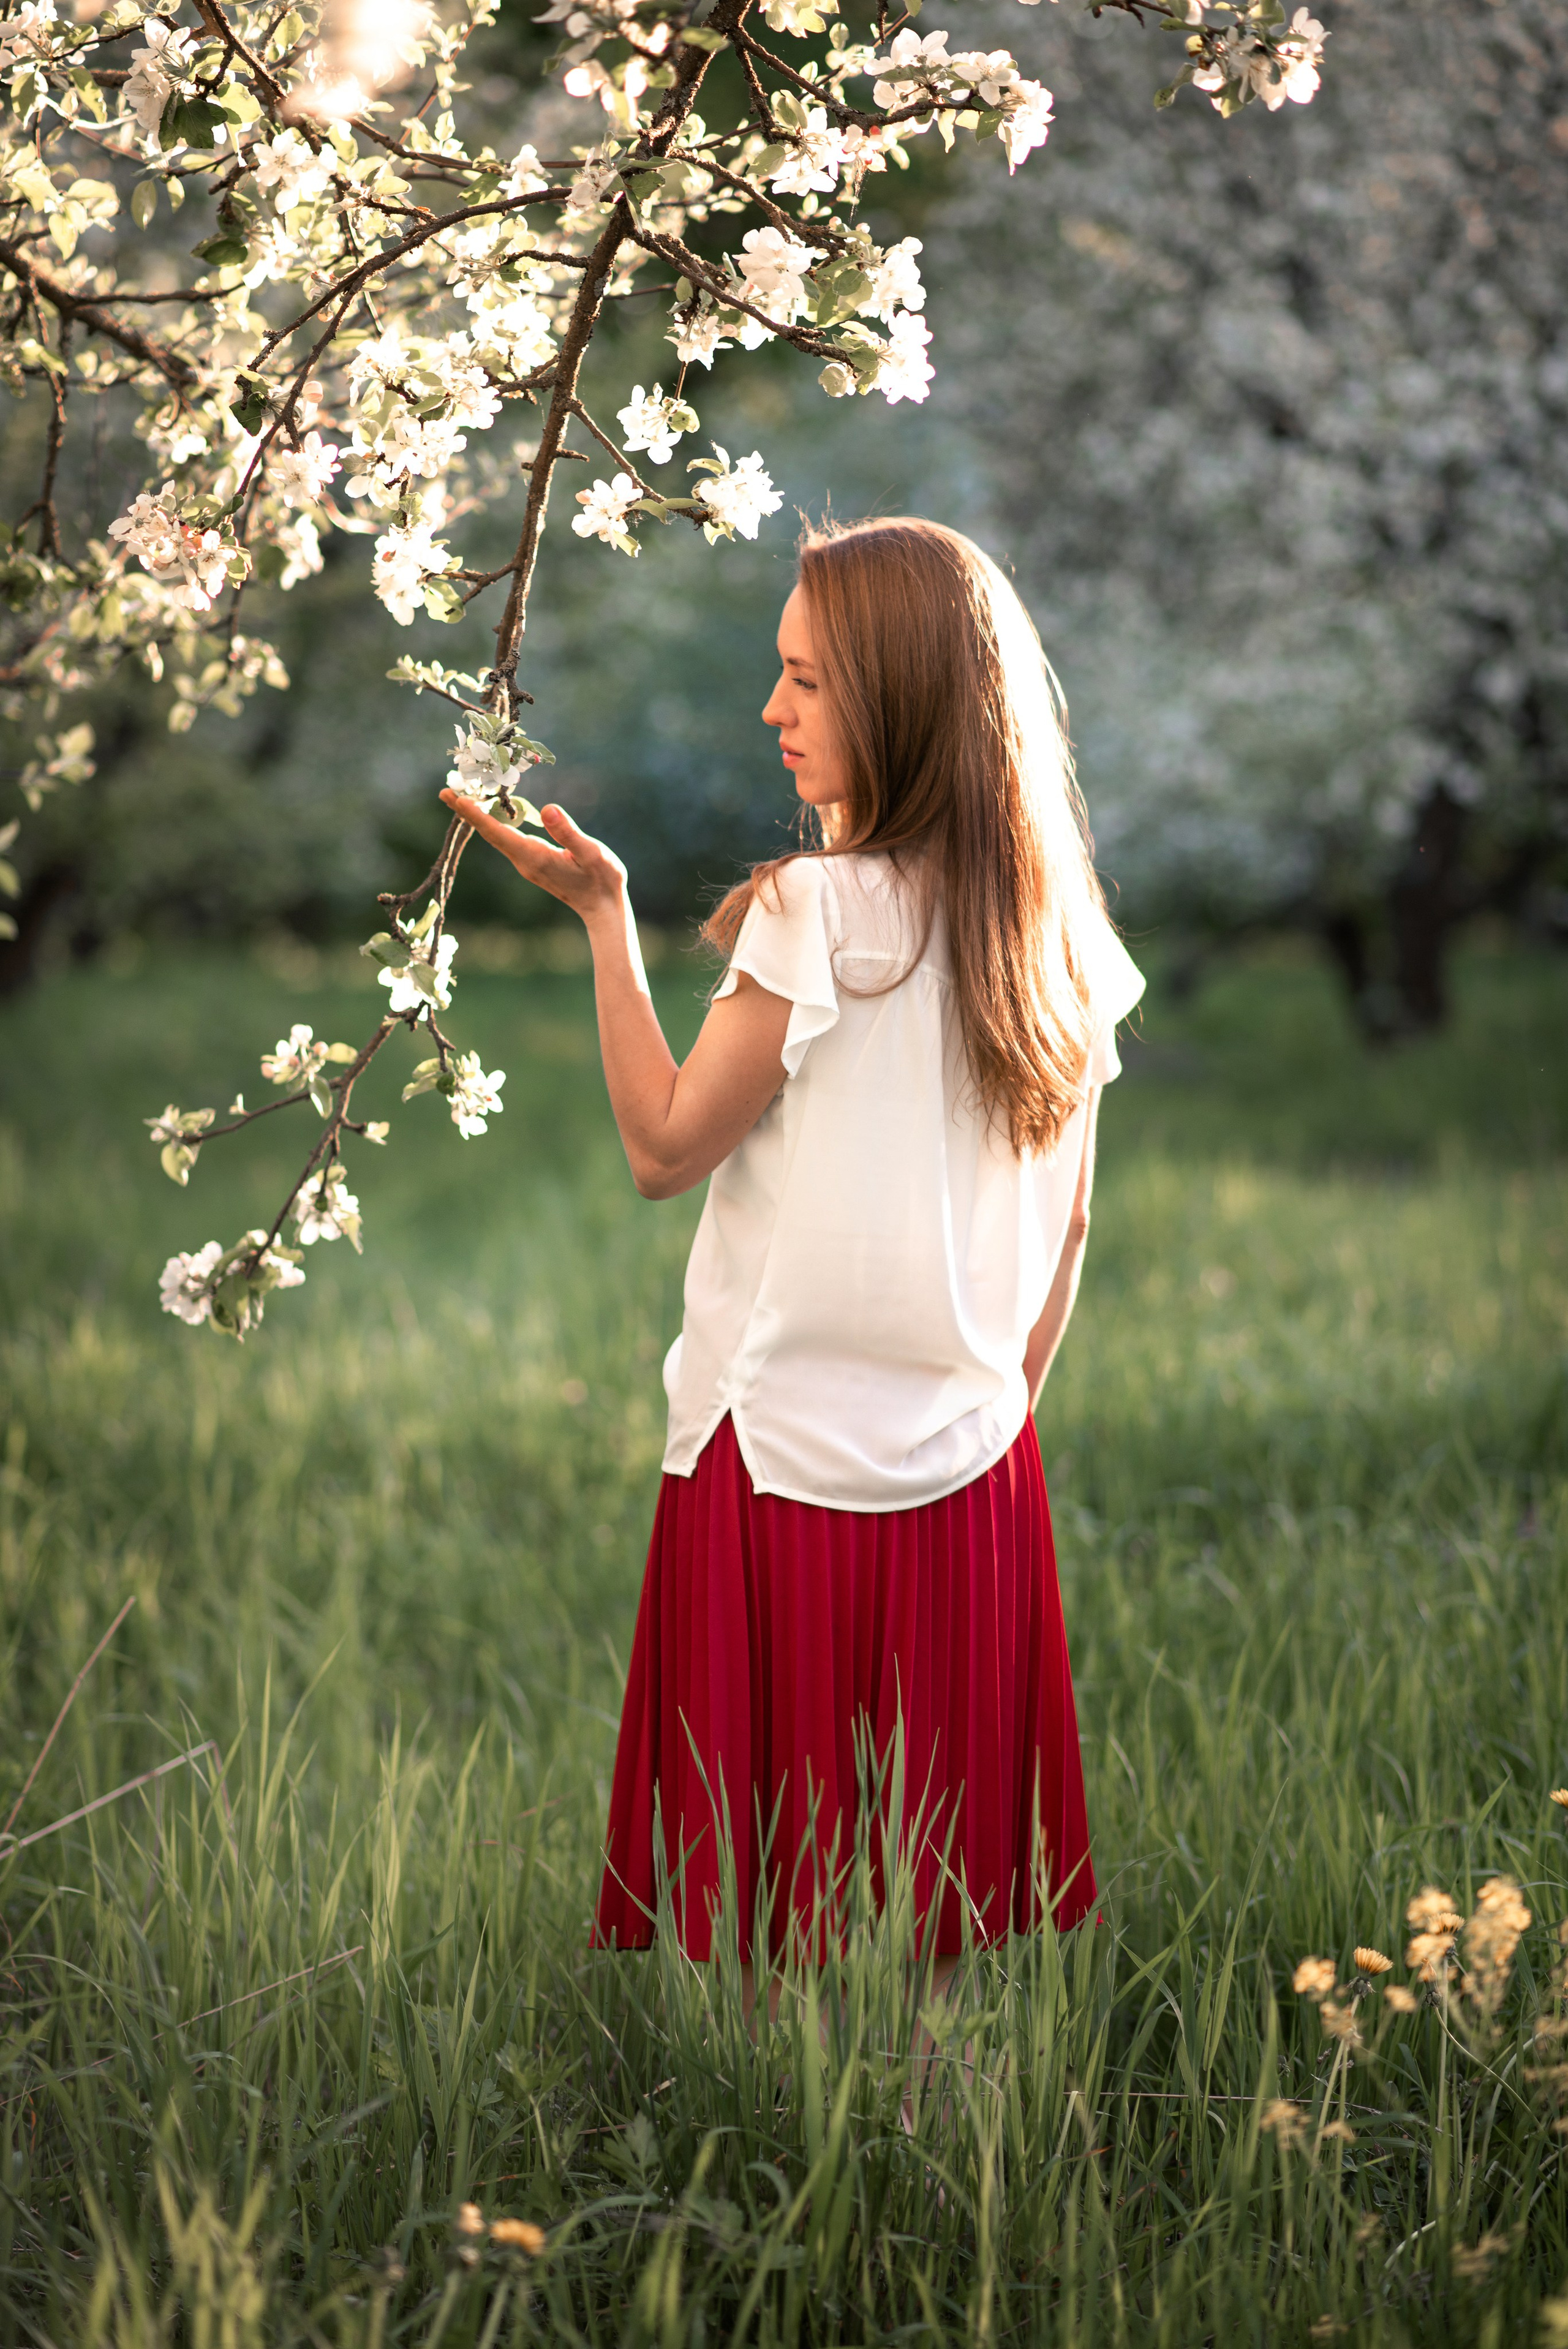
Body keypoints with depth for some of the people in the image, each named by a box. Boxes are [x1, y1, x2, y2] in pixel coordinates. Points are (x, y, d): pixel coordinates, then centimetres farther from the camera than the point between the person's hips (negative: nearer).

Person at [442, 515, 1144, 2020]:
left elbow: (664, 1148, -9)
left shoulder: (820, 911, -15)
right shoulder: (1059, 937, 4)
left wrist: (603, 912, -6)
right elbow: (1068, 1225, 10)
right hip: (972, 1472, 6)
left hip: (783, 1458, -6)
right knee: (938, 1860, 13)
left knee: (771, 1884, 4)